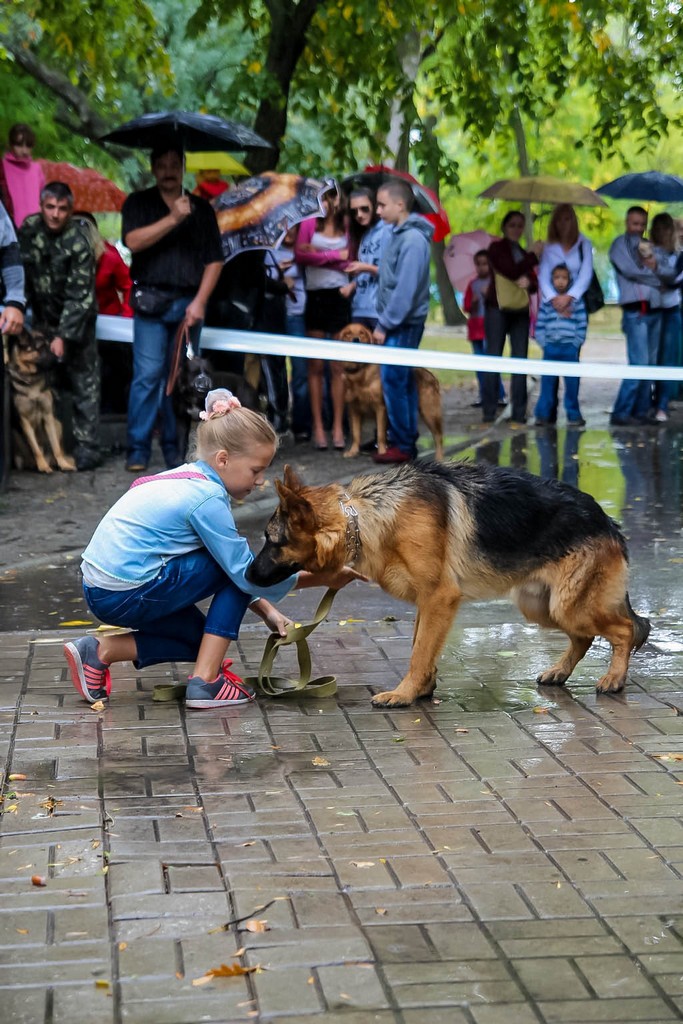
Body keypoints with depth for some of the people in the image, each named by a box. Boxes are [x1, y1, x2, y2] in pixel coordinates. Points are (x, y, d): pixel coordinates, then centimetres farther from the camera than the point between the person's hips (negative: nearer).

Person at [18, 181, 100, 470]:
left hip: (76, 320, -5)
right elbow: (22, 271, 9)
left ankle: (87, 446, -4)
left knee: (84, 384, -5)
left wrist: (64, 336, -27)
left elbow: (80, 297, -23)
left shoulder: (79, 245, -21)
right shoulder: (29, 228, -6)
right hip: (43, 319, 5)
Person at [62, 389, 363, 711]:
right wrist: (322, 578, -7)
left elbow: (233, 566, 17)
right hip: (127, 596, -9)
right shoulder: (206, 499, -17)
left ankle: (100, 652, 9)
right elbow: (245, 573, -13)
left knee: (204, 639, 20)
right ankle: (205, 681, -5)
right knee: (234, 568, -4)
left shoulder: (190, 479, 11)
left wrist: (266, 611, 9)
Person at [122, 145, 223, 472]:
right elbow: (133, 241, -10)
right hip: (151, 301, -2)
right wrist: (173, 218, -16)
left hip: (189, 303, 2)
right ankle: (138, 449, -7)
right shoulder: (138, 203, 9)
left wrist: (200, 302, -2)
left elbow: (214, 261, 9)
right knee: (148, 375, -9)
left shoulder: (201, 208, 14)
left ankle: (175, 448, 8)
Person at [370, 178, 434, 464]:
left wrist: (384, 325, -17)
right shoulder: (399, 233, 13)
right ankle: (406, 441, 18)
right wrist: (384, 323, 14)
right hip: (397, 324, 10)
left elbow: (406, 289, -22)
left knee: (394, 382, -8)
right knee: (403, 382, 12)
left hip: (403, 325, -10)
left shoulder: (413, 239, -17)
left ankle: (402, 445, -3)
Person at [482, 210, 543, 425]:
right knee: (493, 357, -7)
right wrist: (534, 255, -4)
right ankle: (489, 411, -6)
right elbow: (511, 271, -12)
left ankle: (519, 413, -1)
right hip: (497, 308, -5)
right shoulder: (496, 248, 3)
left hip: (520, 310, 5)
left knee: (520, 359, -1)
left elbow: (535, 284, 14)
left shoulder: (524, 254, 21)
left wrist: (528, 283, -9)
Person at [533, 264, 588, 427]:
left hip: (570, 348, -1)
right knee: (548, 383, 3)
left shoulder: (577, 302, 3)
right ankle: (544, 414, 7)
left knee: (572, 383, 0)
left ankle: (573, 415, 6)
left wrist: (576, 344, -5)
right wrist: (544, 344, -2)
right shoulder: (546, 303, 8)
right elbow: (539, 326, 6)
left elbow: (582, 325, 1)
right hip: (550, 348, 2)